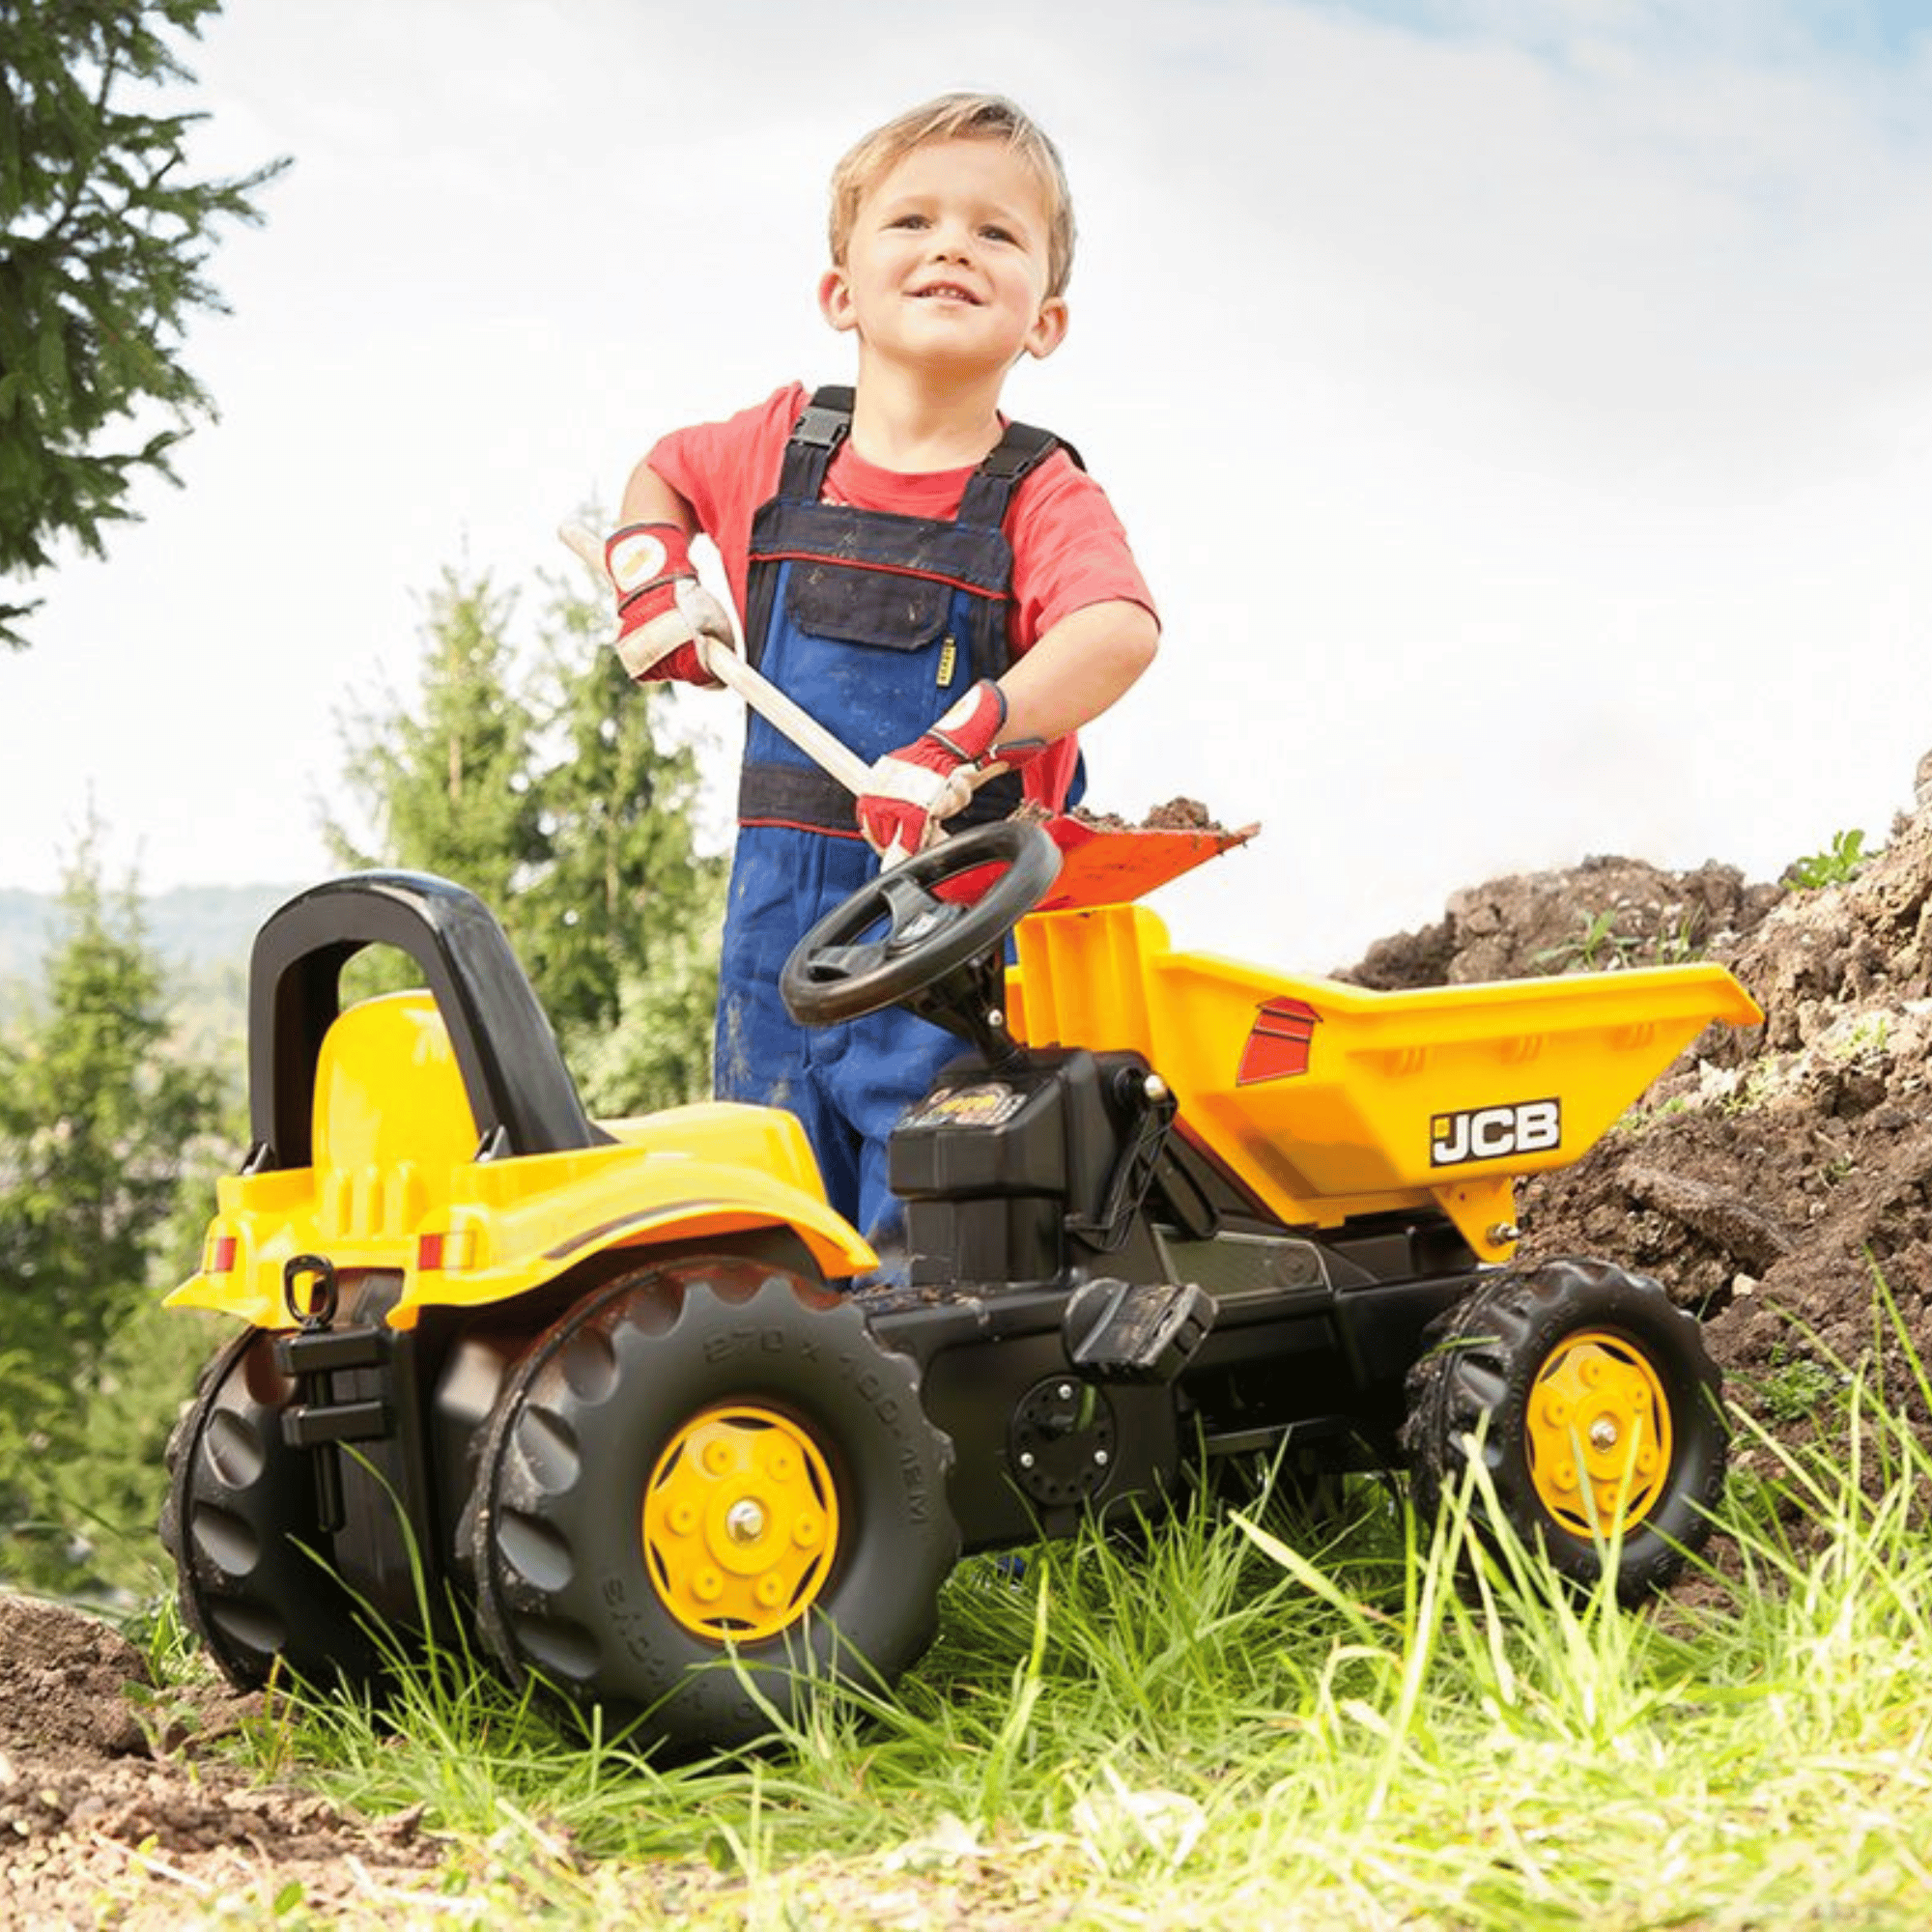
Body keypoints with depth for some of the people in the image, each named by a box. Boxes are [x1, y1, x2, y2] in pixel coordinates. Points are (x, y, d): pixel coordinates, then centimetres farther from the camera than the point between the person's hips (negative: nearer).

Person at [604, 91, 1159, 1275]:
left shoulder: (1043, 498, -10)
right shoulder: (781, 448, 5)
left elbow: (1119, 633, -30)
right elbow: (663, 475, 27)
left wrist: (956, 747, -42)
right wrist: (651, 576, 7)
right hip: (785, 897, 5)